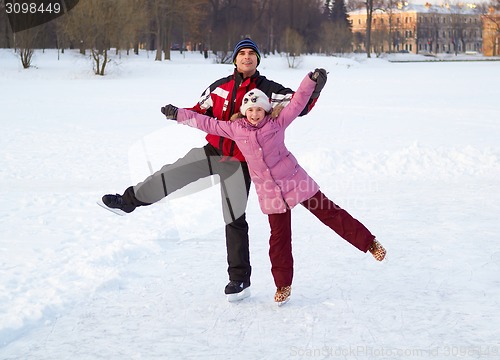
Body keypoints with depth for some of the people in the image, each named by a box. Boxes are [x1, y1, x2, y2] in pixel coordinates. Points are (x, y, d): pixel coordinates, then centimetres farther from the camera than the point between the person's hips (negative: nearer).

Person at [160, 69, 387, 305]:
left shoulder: (277, 123, -4)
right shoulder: (235, 129, 1)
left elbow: (298, 102, -7)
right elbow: (207, 123, 8)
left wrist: (312, 80, -19)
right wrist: (178, 114, 9)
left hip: (294, 181, -2)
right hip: (270, 194, 2)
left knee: (329, 213, -1)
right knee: (279, 237, 6)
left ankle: (369, 242, 7)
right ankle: (283, 284, 16)